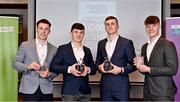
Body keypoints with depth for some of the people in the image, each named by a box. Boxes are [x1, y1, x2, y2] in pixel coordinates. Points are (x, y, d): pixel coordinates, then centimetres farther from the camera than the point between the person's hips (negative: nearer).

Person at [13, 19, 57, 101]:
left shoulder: (54, 49, 8)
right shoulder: (25, 45, 2)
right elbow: (15, 63, 2)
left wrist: (49, 74, -12)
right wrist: (28, 67, -17)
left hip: (46, 90, 2)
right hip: (29, 89, -2)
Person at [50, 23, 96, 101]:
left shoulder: (87, 50, 16)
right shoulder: (63, 49, 4)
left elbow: (94, 69, 15)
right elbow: (53, 66, -3)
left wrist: (88, 69, -8)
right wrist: (69, 69, -17)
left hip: (85, 92, 4)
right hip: (69, 92, -3)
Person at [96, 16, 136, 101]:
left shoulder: (127, 43, -1)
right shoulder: (101, 43, 12)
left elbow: (133, 65, 0)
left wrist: (121, 70, -15)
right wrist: (99, 66, -2)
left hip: (121, 85, -3)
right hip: (105, 86, 4)